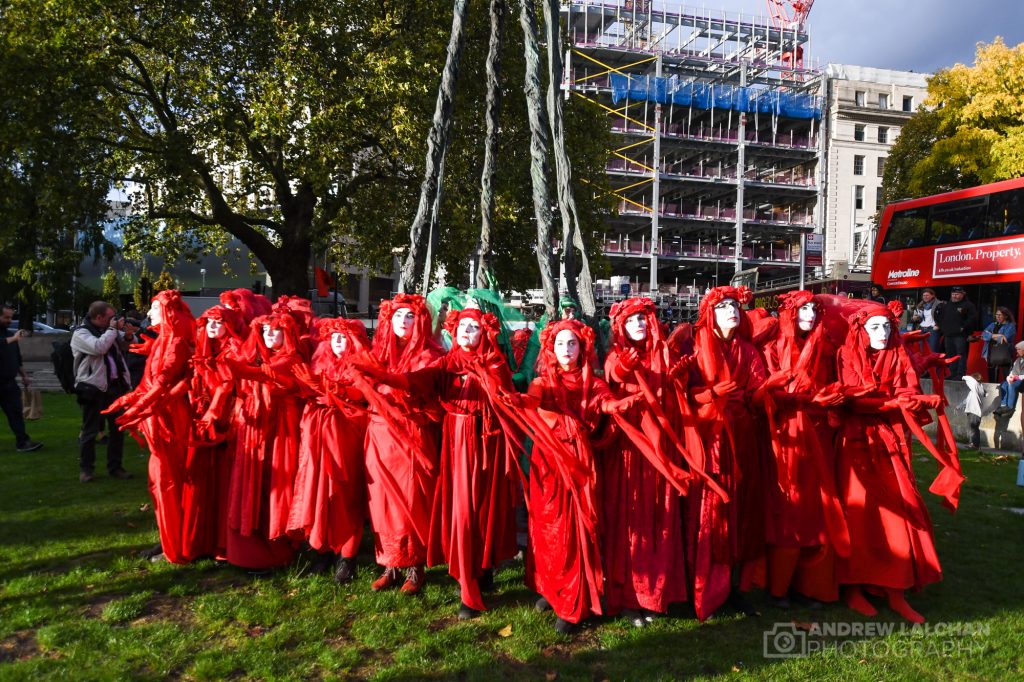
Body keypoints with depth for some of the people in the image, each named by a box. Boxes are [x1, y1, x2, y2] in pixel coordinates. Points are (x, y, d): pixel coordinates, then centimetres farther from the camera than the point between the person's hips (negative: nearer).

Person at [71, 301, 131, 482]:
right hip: (94, 388, -7)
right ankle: (85, 468, 13)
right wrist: (112, 329, -12)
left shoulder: (108, 331, 16)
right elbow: (98, 347, -24)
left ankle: (115, 466, 19)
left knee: (117, 429, 10)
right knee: (90, 431, 1)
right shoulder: (81, 334, -6)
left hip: (115, 386, 7)